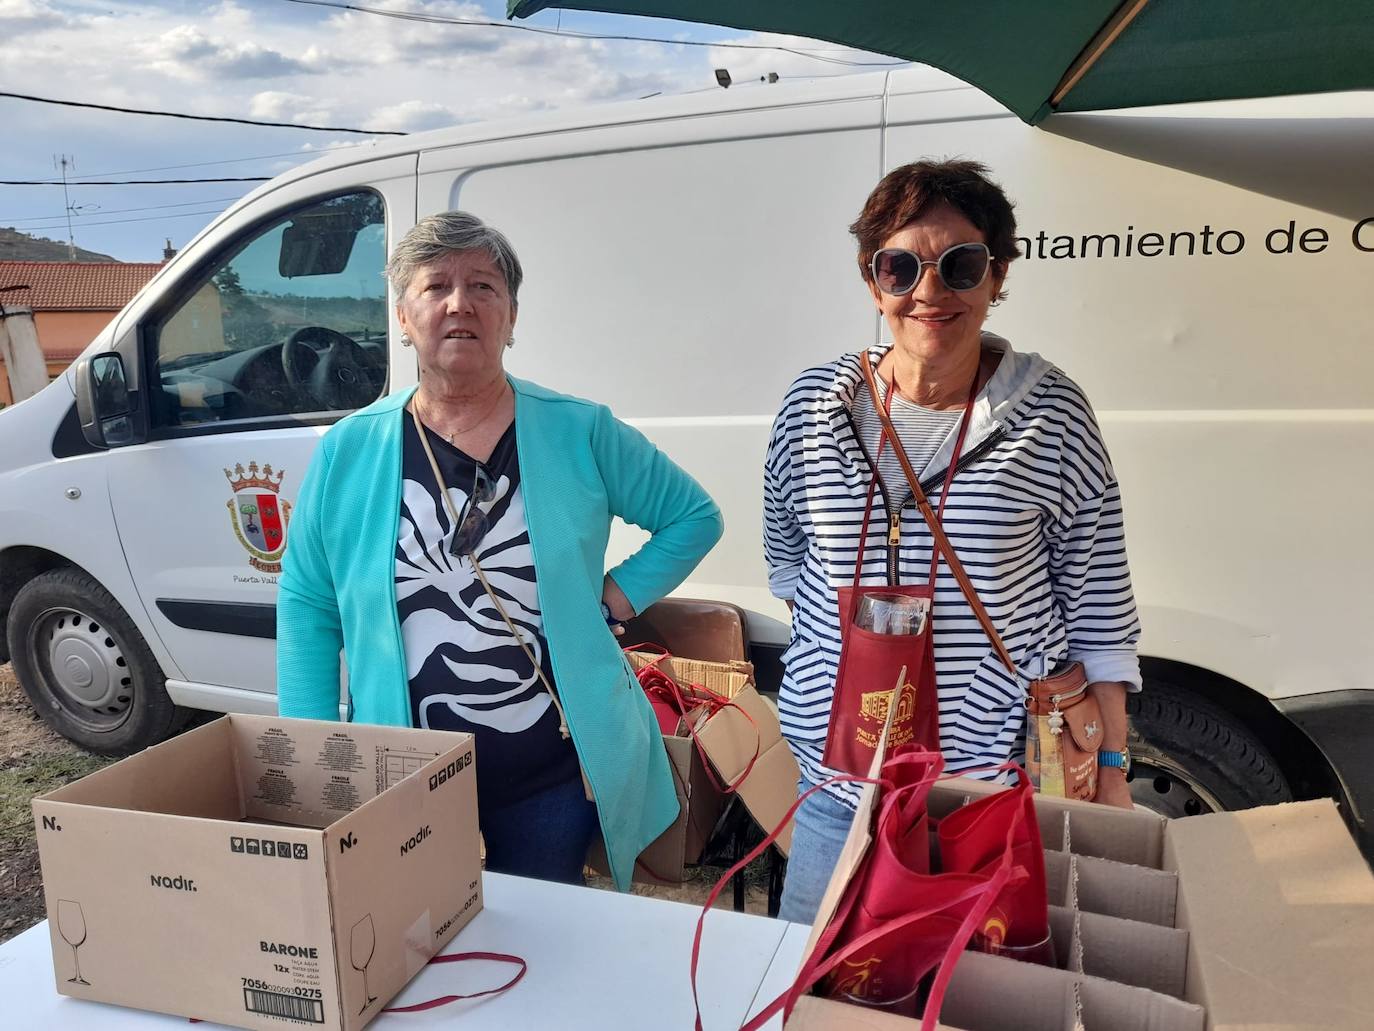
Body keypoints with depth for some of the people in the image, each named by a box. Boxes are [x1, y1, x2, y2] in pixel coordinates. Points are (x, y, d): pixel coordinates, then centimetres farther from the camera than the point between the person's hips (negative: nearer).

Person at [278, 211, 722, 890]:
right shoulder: (348, 452, -1)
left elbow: (694, 517, 6)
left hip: (553, 777, 0)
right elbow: (307, 608, 4)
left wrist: (615, 599, -6)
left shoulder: (581, 434, -4)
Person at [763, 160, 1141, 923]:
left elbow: (1099, 613, -3)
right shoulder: (814, 407, -4)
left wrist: (1110, 770, -1)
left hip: (1006, 772, -2)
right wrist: (834, 654, 4)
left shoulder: (1051, 415, -8)